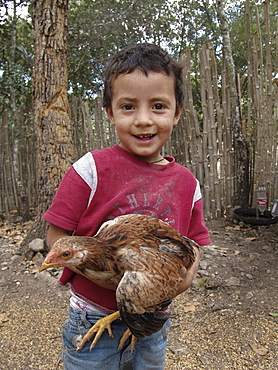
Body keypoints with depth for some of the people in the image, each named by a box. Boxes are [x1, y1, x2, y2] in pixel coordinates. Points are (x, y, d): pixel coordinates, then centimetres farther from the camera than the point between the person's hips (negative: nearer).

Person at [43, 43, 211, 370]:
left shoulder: (187, 183, -4)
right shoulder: (92, 169, -16)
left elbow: (193, 240, 7)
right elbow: (56, 238, -13)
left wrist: (188, 270, -14)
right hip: (94, 322, -3)